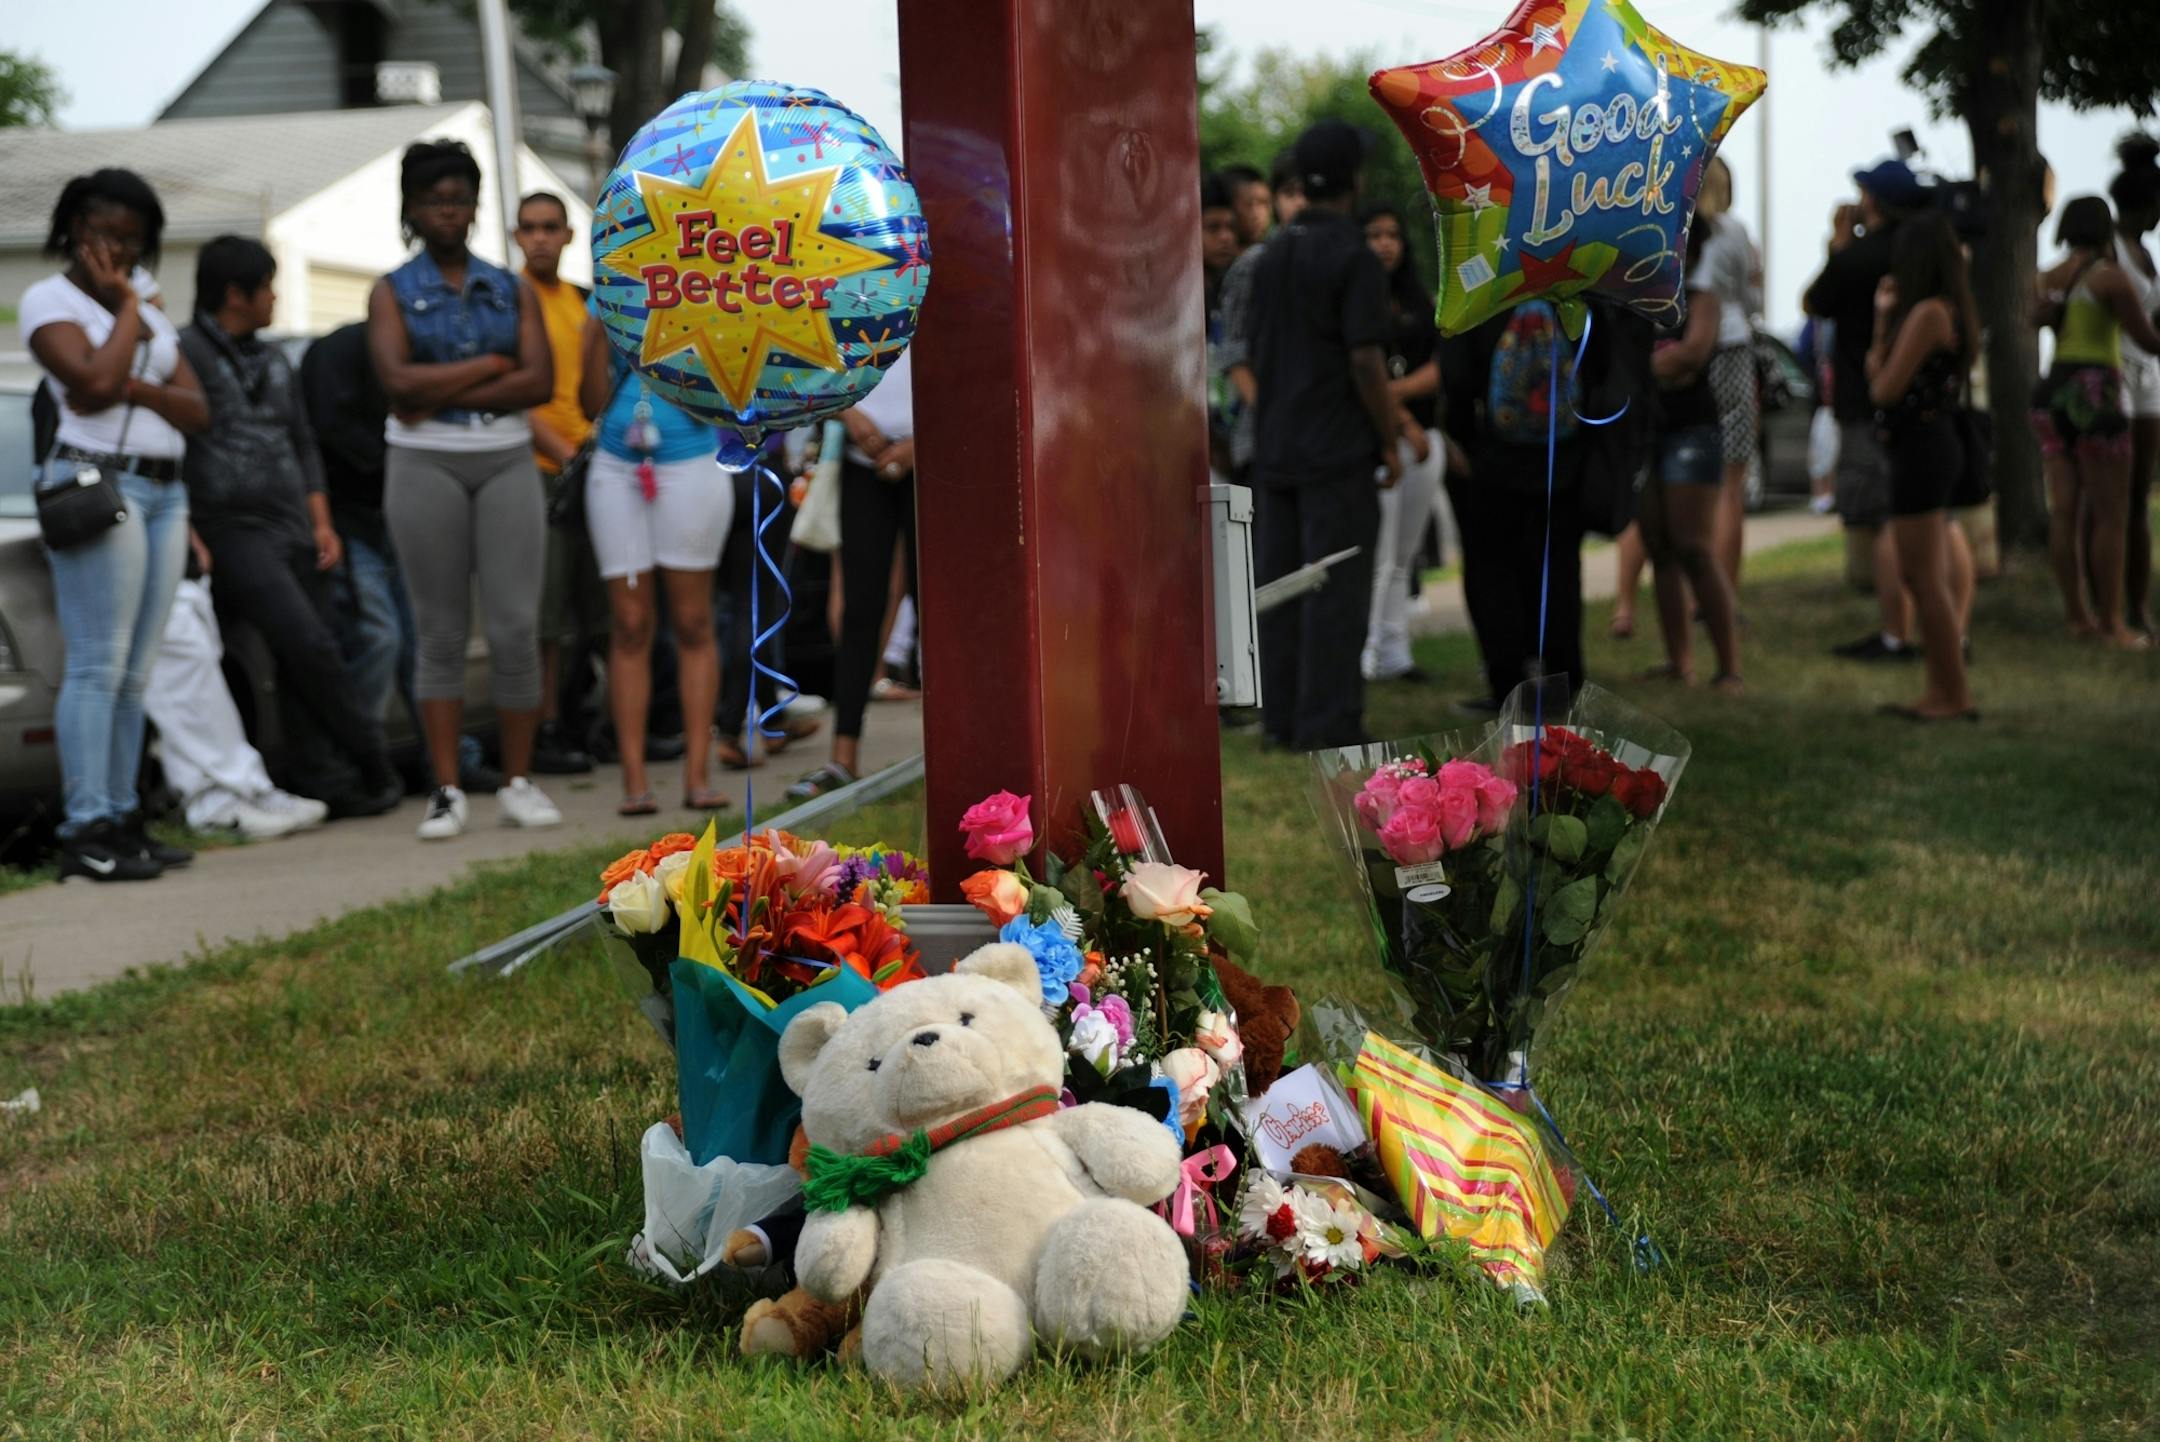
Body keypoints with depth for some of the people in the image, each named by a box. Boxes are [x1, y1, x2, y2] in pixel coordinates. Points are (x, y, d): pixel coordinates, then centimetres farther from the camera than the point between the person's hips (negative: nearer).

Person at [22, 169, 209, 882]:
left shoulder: (151, 314, 23)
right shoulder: (50, 299, 2)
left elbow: (197, 411, 12)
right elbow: (95, 378, -16)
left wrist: (133, 387, -6)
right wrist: (125, 306, -2)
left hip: (164, 494, 7)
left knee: (134, 673, 4)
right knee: (98, 664, -11)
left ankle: (121, 819, 6)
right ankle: (86, 830, -12)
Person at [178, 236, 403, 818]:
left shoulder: (272, 361, 21)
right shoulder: (185, 353, -4)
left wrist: (321, 523, 14)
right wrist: (189, 538, -16)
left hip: (293, 532, 7)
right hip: (233, 531, -7)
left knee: (312, 654, 1)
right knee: (308, 643, -17)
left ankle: (322, 780, 6)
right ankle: (370, 760, -7)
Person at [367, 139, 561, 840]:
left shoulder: (512, 289, 10)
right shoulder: (393, 292, 6)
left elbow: (540, 382, -4)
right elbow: (399, 381, -10)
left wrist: (441, 394, -10)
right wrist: (492, 365, -7)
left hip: (506, 461, 1)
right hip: (425, 466, -1)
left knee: (516, 626, -4)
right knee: (442, 630, 1)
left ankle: (519, 782, 6)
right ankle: (447, 788, 4)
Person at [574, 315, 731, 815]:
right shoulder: (603, 314, 10)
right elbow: (593, 404, 2)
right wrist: (600, 336, -7)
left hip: (690, 468, -2)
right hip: (617, 469, 2)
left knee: (693, 624, 0)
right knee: (629, 627, 0)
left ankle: (698, 774, 3)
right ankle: (634, 779, 1)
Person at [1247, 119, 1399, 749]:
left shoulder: (1272, 255, 11)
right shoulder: (1354, 258, -12)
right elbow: (1365, 361, -16)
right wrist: (1390, 444, -8)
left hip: (1275, 450, 7)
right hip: (1338, 453, -7)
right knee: (1336, 590, -3)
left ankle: (1281, 719, 14)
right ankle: (1327, 725, -3)